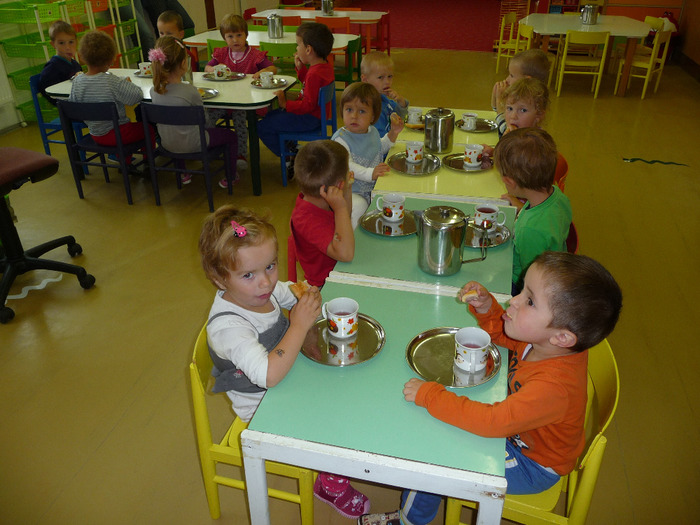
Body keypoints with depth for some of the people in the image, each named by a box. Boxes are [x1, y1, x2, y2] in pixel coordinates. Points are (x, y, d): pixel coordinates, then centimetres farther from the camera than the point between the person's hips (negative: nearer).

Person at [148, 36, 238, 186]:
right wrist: (214, 128, 10)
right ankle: (230, 176, 26)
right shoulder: (190, 90, -25)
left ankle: (182, 174, 47)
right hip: (192, 144, -6)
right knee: (231, 136, 14)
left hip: (167, 144, 6)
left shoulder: (154, 90, -9)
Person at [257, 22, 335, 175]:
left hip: (308, 118, -11)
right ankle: (292, 149, 27)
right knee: (271, 115, 28)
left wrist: (286, 104, -23)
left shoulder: (315, 74, -29)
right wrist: (300, 67, 8)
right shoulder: (325, 65, 3)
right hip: (316, 113, 11)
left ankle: (290, 157, 4)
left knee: (262, 127, -9)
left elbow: (308, 104, -29)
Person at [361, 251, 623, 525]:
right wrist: (486, 307, -16)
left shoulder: (554, 386, -41)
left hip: (533, 467, -8)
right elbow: (501, 333, 4)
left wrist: (429, 395, -35)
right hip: (517, 434, 8)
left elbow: (493, 421, -41)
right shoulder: (540, 339, -18)